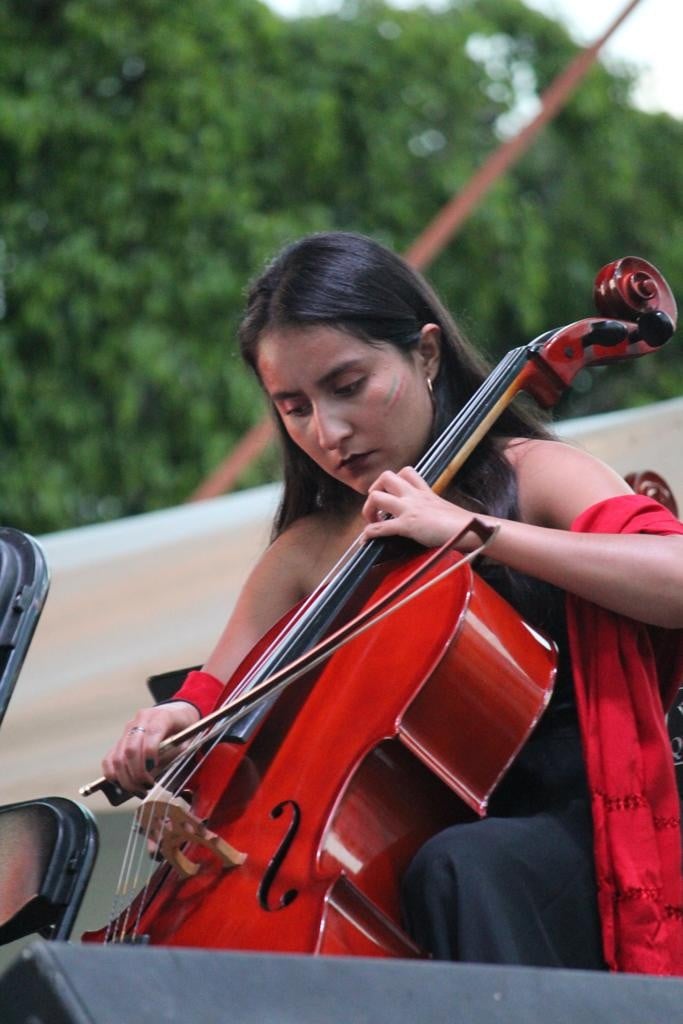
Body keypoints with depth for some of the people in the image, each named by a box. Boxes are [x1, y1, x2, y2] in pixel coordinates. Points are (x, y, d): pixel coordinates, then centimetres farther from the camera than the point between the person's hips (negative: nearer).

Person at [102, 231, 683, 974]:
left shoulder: (530, 477, 0)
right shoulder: (306, 554, 14)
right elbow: (213, 697, 18)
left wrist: (472, 529, -20)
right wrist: (171, 724, -7)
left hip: (569, 833, -4)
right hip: (404, 843, 4)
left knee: (455, 867, -37)